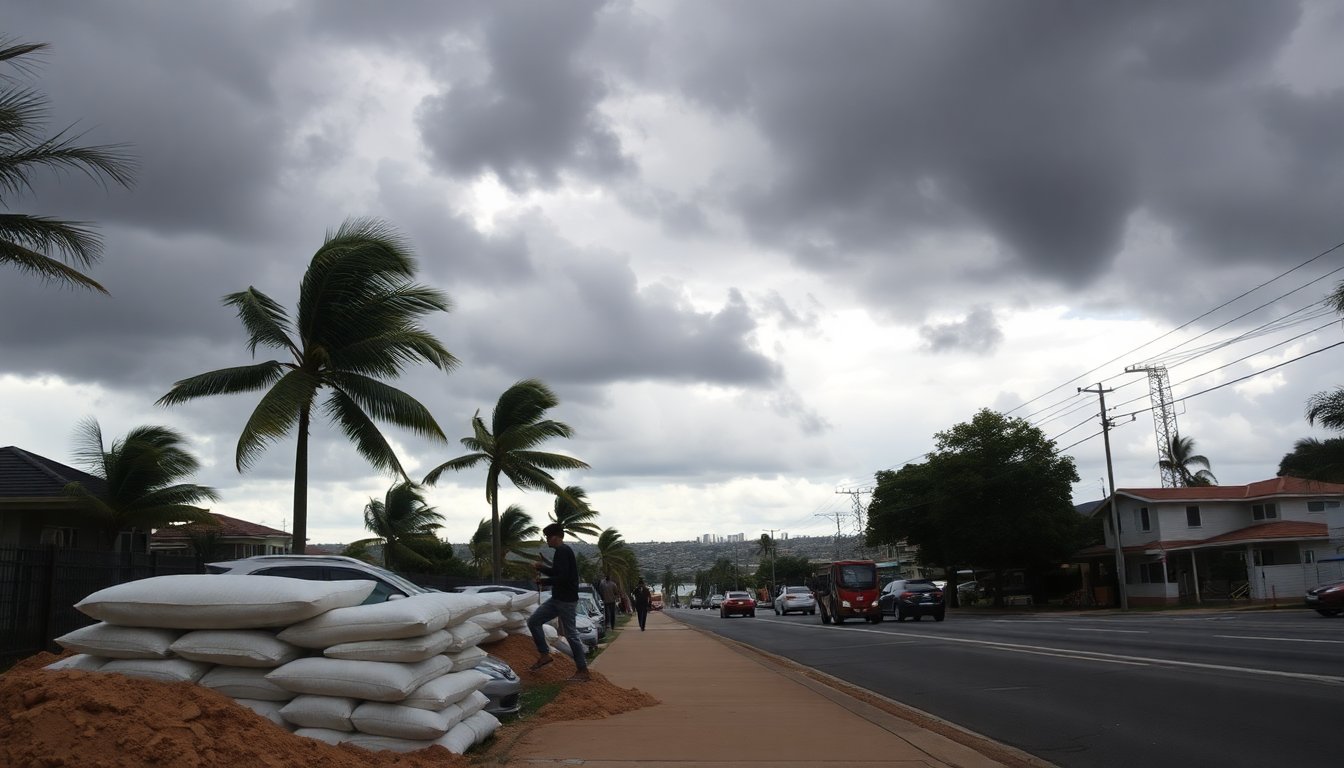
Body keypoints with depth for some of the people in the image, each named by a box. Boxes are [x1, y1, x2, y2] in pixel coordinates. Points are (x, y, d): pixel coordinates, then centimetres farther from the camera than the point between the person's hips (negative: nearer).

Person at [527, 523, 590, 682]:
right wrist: (541, 567, 17)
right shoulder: (563, 551, 14)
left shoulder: (562, 551, -17)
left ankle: (583, 671, 2)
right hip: (557, 598, 10)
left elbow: (562, 577, -25)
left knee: (571, 633, -5)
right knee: (533, 621, 9)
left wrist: (543, 581, -12)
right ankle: (544, 655, 15)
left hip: (566, 600, -10)